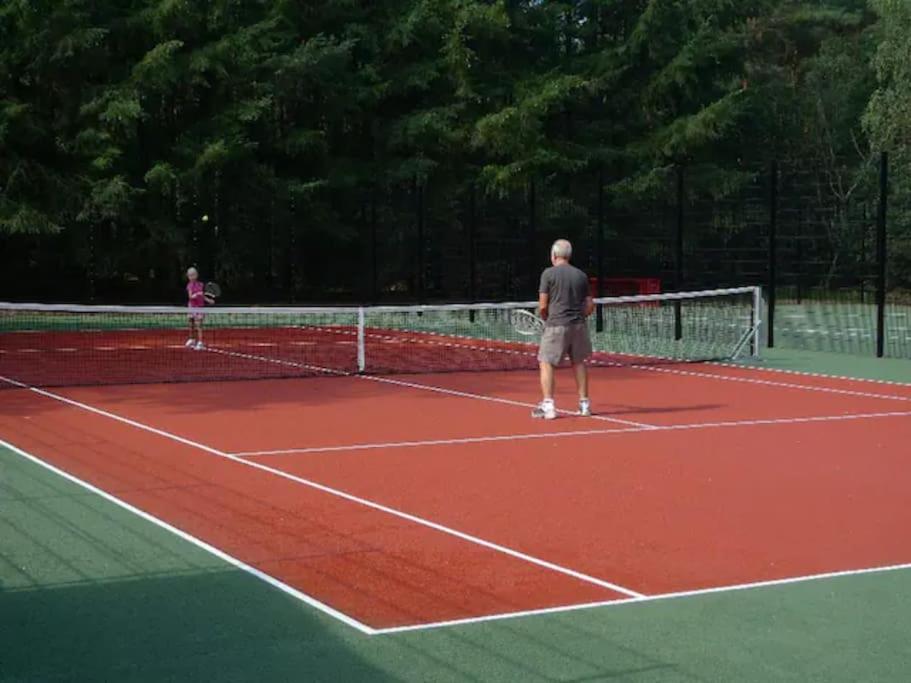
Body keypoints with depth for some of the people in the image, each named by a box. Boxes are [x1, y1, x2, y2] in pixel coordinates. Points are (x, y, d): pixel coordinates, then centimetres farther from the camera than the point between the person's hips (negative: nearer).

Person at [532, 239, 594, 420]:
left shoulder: (548, 273, -4)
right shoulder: (581, 275, 8)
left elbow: (543, 305, -7)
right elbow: (590, 305, 8)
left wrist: (546, 318, 11)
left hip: (556, 325, -5)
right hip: (578, 325, 5)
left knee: (546, 363, 2)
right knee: (578, 362, 17)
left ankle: (548, 405, -7)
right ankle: (584, 403, 20)